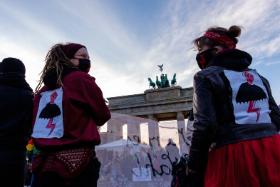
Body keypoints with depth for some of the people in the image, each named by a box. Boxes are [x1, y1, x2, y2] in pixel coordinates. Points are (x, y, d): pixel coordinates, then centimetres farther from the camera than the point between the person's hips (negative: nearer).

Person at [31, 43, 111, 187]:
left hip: (45, 163, 7)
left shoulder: (44, 88, 12)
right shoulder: (81, 79, -6)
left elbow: (37, 124, 15)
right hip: (76, 161, -6)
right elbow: (103, 116, -2)